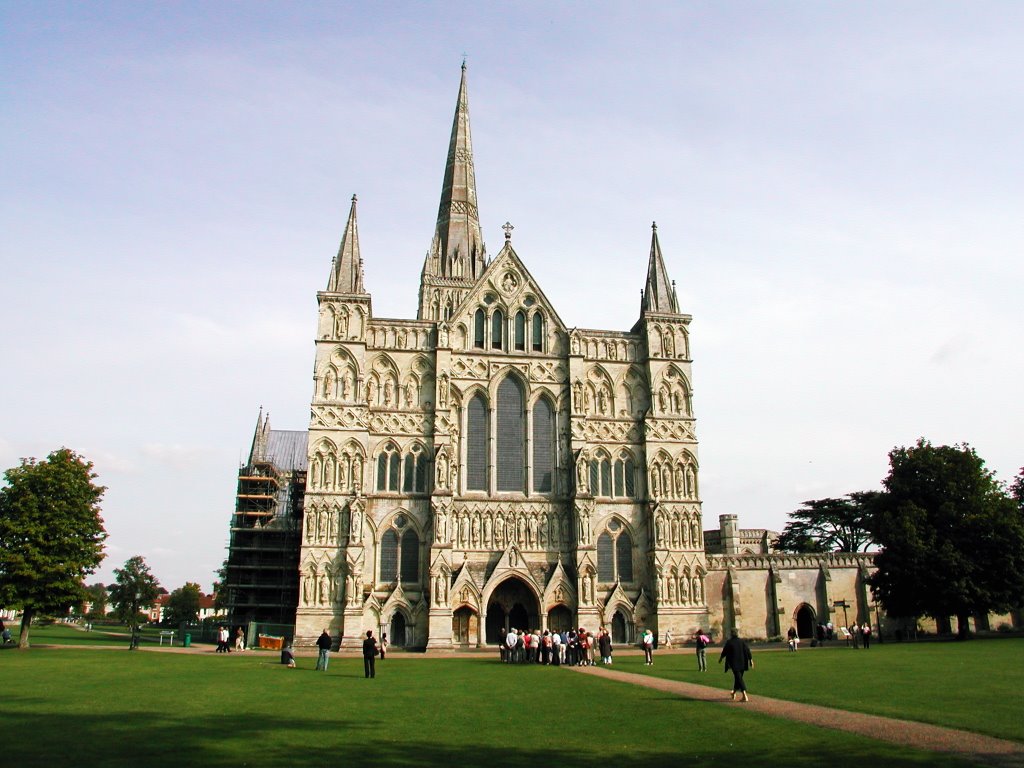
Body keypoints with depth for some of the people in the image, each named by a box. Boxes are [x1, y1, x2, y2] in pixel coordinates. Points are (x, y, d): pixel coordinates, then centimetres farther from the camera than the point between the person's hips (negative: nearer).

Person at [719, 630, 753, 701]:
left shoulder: (729, 642, -7)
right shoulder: (742, 642, 2)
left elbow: (724, 651, 1)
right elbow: (747, 650, -6)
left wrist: (720, 658, 18)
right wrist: (751, 660, -7)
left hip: (734, 663, -4)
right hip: (742, 663, 4)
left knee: (739, 678, -7)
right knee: (738, 677, 20)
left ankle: (745, 695, -22)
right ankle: (734, 693, 36)